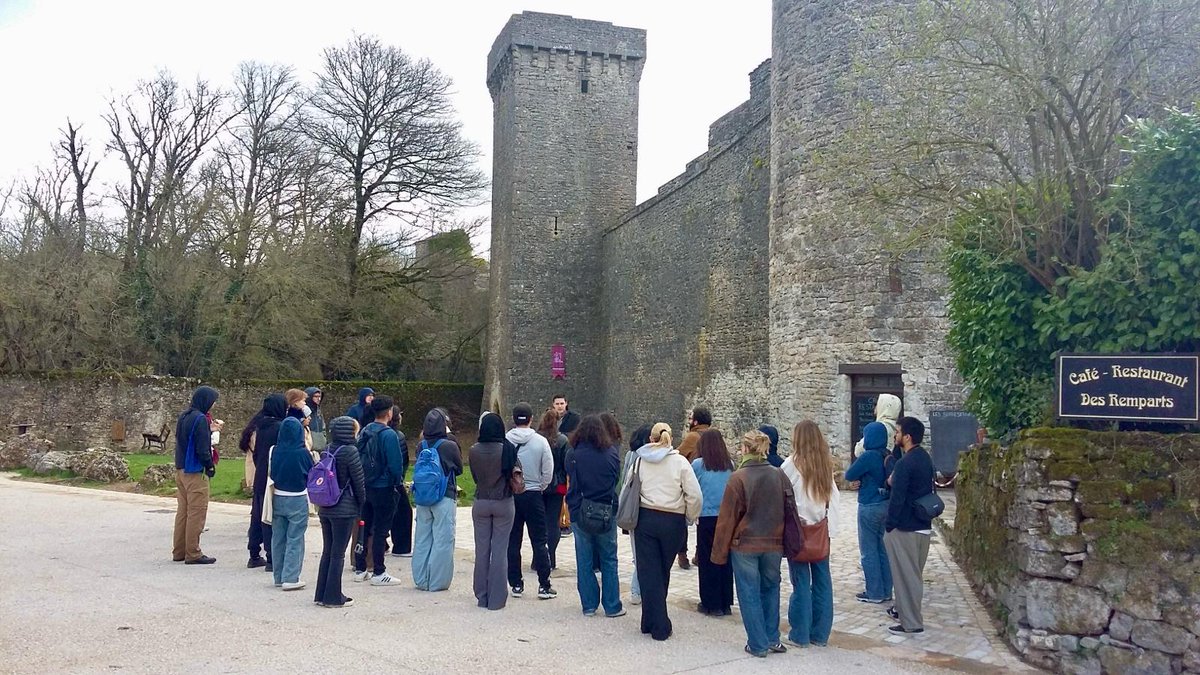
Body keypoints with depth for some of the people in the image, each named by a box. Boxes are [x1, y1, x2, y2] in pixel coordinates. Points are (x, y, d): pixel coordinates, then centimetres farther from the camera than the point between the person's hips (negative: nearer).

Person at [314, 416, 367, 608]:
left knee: (327, 551, 15)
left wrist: (323, 500, 16)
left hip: (325, 509, 6)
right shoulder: (350, 451, -14)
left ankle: (321, 594, 21)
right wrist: (361, 505, 4)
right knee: (338, 554, 1)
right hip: (344, 510, -6)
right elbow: (359, 482, -11)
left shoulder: (328, 450, 4)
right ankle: (334, 597, 7)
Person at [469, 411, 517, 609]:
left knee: (482, 550, 11)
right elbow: (514, 476, -6)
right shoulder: (508, 449, -13)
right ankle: (497, 598, 6)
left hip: (481, 503, 2)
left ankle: (482, 597, 18)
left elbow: (474, 476, 3)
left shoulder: (474, 451, -7)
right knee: (500, 551, 4)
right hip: (503, 503, -2)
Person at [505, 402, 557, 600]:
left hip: (510, 495, 1)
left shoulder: (504, 441, -8)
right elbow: (548, 473, -5)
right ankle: (544, 585, 6)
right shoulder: (540, 441, -8)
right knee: (539, 542, 6)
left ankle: (516, 584, 15)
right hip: (533, 495, -1)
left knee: (512, 542, 10)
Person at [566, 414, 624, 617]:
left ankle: (589, 606, 15)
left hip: (580, 514, -1)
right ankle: (612, 606, 14)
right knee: (609, 560, 11)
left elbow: (570, 481, 2)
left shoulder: (573, 455, -9)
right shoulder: (612, 453, -5)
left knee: (584, 561, 10)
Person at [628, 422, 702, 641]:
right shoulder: (680, 461, -4)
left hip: (645, 518, 1)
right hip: (672, 521, 0)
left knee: (648, 572, 6)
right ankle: (657, 623, 24)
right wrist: (689, 518, 7)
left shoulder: (639, 460, 2)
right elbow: (695, 495, -8)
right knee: (663, 572, 14)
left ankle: (654, 623, 5)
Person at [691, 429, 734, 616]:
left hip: (707, 517, -3)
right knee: (725, 559, 11)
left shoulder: (698, 464, -8)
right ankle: (726, 603, 17)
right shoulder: (730, 464, 0)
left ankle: (711, 604, 10)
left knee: (707, 561, 6)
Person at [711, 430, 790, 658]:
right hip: (773, 545, 4)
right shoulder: (778, 475, -1)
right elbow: (788, 509, 5)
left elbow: (727, 517, -10)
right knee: (770, 589, 19)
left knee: (749, 594, 7)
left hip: (745, 545, -4)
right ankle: (772, 639, 21)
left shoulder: (738, 478, -13)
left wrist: (720, 551, -2)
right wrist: (783, 541, 15)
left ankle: (758, 645, 11)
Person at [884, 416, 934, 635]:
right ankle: (904, 609, 33)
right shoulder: (925, 458, 7)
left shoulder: (904, 463, -20)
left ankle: (912, 623, 6)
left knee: (906, 575, 0)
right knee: (913, 573, 19)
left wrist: (889, 527, -12)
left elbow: (897, 498, -20)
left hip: (905, 528, -9)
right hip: (924, 526, 9)